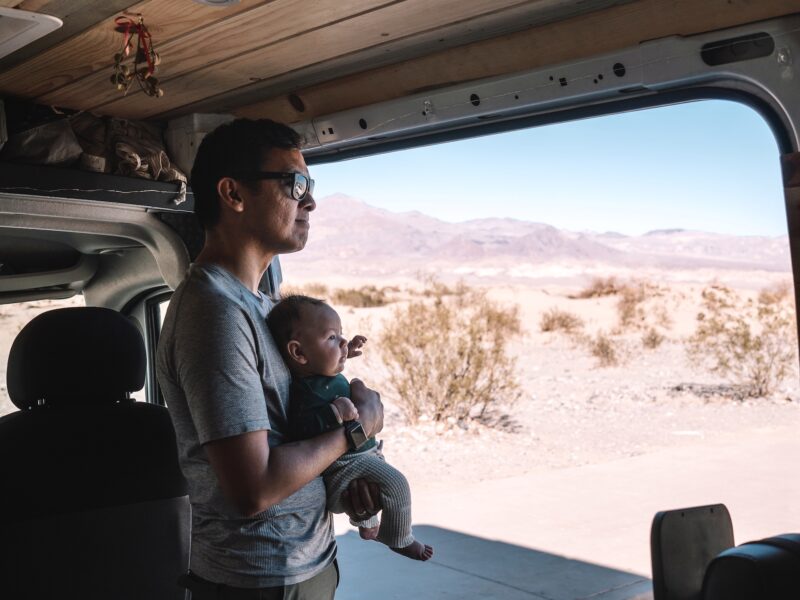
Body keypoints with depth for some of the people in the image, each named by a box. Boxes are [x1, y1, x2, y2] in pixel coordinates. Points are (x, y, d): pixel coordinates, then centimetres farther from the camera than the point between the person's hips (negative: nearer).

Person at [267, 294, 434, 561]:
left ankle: (366, 525, 58)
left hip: (360, 452, 12)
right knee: (396, 484, -18)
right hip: (344, 464, -12)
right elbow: (302, 430, -44)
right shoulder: (309, 392, -32)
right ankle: (400, 540, 8)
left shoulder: (315, 373, 0)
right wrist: (333, 413, -49)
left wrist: (344, 353, 20)